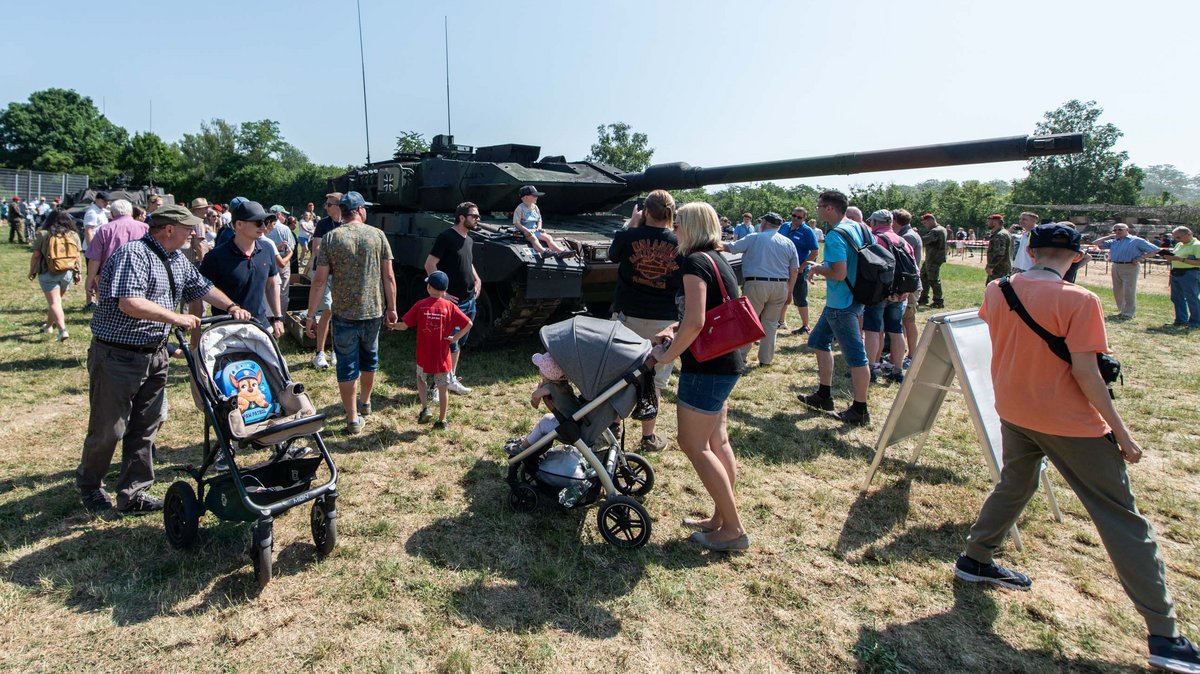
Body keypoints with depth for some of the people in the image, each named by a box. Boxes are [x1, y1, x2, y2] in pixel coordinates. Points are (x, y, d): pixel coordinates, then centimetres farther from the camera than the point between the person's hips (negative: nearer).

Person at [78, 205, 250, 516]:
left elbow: (203, 287, 19)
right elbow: (128, 303, -29)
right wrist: (175, 317, -26)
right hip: (117, 355, -8)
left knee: (146, 424, 11)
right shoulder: (133, 254, -18)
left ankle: (133, 493, 22)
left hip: (154, 355, 8)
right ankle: (89, 486, 29)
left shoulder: (177, 260, 10)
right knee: (108, 428, 5)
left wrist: (231, 307, 4)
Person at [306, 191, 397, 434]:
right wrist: (391, 308, 7)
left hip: (344, 314, -2)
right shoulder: (377, 235, -2)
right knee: (369, 359, 23)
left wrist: (311, 315, -2)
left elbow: (319, 280, -8)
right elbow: (389, 276, -3)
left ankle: (353, 418, 12)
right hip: (373, 312, 2)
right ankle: (365, 403, 41)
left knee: (347, 365, 8)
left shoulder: (331, 238, -5)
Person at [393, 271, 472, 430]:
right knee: (442, 389, 12)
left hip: (424, 357, 0)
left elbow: (404, 325, -4)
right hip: (442, 357, 0)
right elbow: (468, 324, -11)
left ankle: (425, 408, 13)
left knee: (421, 380, 27)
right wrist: (455, 338, -2)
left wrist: (392, 325, 16)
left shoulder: (420, 305, -5)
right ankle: (442, 421, 18)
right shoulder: (450, 306, -5)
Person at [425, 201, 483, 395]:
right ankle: (445, 382, 10)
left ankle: (452, 378, 27)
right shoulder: (446, 237, -13)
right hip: (453, 301, -8)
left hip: (469, 300, 8)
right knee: (450, 343, -1)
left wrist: (477, 279, 13)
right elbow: (430, 265, -16)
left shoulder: (468, 240, 12)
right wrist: (442, 291, -17)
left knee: (459, 343, 15)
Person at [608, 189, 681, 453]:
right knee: (654, 380, 10)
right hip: (664, 321, 0)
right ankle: (648, 436, 18)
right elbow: (686, 287, 3)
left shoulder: (627, 237, -8)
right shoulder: (680, 245, -6)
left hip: (628, 316, 0)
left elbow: (612, 255, 15)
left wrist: (633, 223, 19)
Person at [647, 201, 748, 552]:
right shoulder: (719, 260, 14)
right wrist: (675, 329, 11)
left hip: (707, 366, -10)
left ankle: (734, 530, 5)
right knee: (716, 441, 16)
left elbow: (695, 322, -26)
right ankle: (722, 518, 26)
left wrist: (668, 354, -13)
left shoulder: (695, 262, -16)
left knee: (693, 444, -2)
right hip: (727, 363, 10)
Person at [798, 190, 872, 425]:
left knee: (856, 356, -1)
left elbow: (838, 274, -28)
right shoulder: (860, 228, 7)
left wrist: (816, 268, -9)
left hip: (842, 304, -10)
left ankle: (859, 410, 10)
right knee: (819, 340, 20)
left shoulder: (836, 236, -21)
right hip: (856, 298, 10)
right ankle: (824, 396, 29)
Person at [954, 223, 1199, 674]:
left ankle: (975, 560, 36)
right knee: (1121, 518, 5)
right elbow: (1084, 372, -19)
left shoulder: (995, 292, -1)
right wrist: (1121, 432, -11)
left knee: (1013, 486, 26)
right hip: (1070, 423, -5)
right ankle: (1164, 635, 11)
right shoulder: (1078, 301, -17)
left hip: (1014, 412, 5)